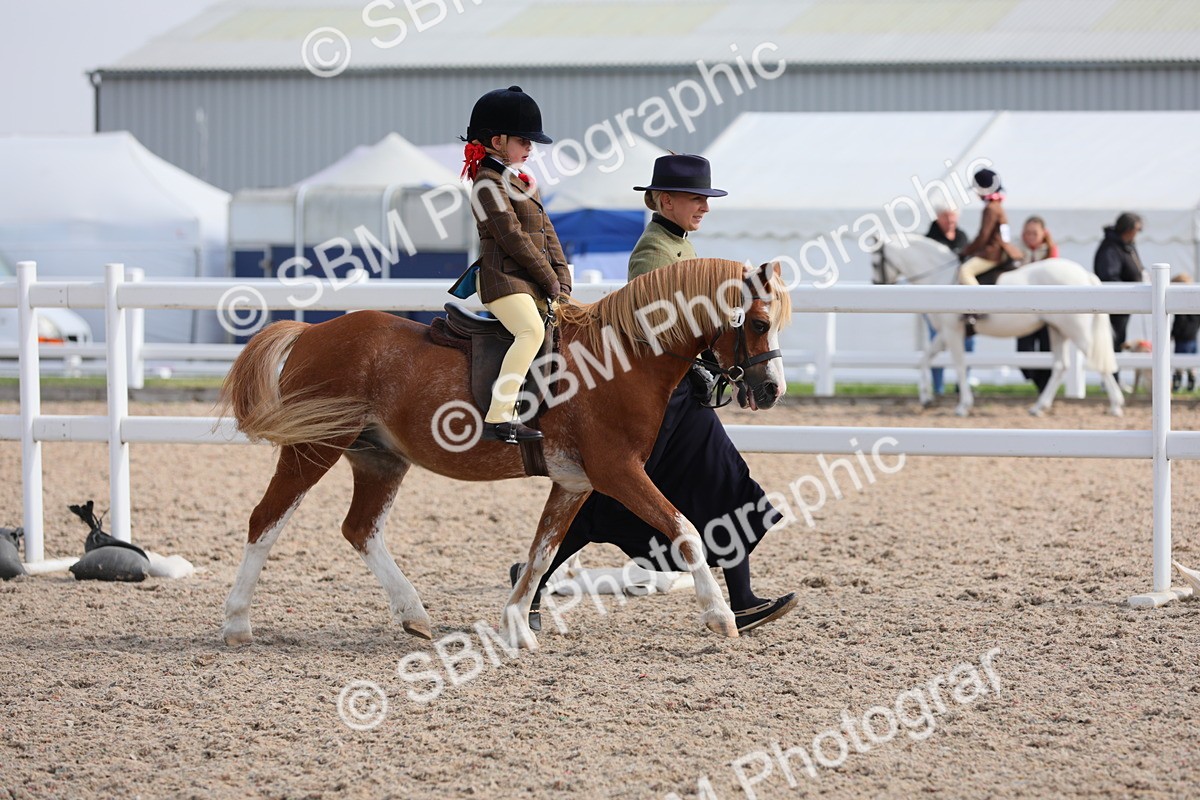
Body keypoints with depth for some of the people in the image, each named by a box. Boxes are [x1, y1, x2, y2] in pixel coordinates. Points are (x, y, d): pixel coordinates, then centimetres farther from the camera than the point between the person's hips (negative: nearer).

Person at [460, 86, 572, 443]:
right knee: (532, 330, -31)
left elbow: (547, 234, 18)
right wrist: (550, 281, -11)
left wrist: (562, 281, 5)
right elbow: (513, 238, -15)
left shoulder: (524, 182, 22)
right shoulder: (489, 184, -9)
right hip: (504, 279, -11)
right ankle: (498, 418, -38)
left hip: (535, 283, 11)